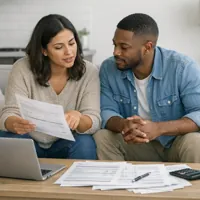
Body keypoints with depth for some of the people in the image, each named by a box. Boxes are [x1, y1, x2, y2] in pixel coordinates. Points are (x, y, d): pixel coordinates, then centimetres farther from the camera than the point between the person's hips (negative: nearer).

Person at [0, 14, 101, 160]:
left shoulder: (89, 72, -11)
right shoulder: (22, 69, -13)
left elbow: (94, 121, -19)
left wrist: (78, 118, -44)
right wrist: (14, 123, -45)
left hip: (66, 144, 1)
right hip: (30, 143, 0)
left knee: (85, 144, -31)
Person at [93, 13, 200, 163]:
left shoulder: (182, 67, -19)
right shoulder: (108, 68, -6)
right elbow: (106, 112, -8)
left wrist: (159, 128, -39)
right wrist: (123, 125, -33)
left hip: (176, 143, -3)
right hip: (135, 144, 3)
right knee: (101, 138, -22)